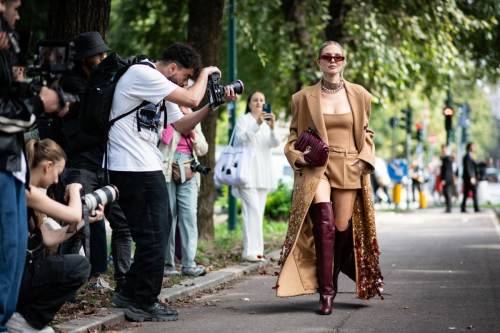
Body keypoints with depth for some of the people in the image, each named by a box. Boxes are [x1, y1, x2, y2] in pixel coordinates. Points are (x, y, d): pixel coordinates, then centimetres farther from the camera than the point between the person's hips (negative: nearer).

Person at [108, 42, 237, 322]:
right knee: (153, 236, -6)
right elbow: (192, 99, -18)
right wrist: (205, 74, 0)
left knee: (159, 229, 15)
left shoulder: (161, 90, 19)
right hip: (134, 169, -11)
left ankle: (131, 294, 24)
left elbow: (182, 125, 21)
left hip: (148, 168, 11)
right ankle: (144, 304, 3)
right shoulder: (142, 74, -13)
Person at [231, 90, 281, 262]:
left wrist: (272, 127, -17)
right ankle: (250, 250, -20)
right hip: (247, 171, -6)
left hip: (263, 173, 6)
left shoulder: (267, 122, 18)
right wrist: (257, 124, -28)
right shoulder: (243, 119, 3)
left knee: (258, 211, 3)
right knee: (253, 209, -16)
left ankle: (255, 250, 5)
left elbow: (275, 143, 3)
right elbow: (241, 138, -15)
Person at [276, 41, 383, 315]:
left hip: (349, 169, 2)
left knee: (343, 228, -2)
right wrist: (297, 156, -5)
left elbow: (366, 133, 19)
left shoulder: (359, 95, 11)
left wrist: (364, 159, 2)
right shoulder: (303, 98, 8)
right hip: (315, 168, -2)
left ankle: (331, 278, 29)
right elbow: (293, 138, 15)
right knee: (325, 221, -23)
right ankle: (325, 293, -20)